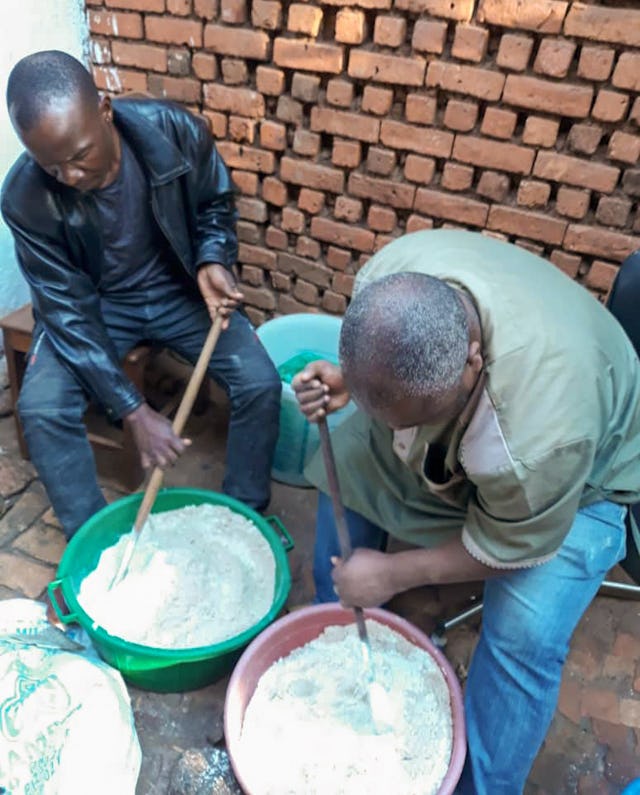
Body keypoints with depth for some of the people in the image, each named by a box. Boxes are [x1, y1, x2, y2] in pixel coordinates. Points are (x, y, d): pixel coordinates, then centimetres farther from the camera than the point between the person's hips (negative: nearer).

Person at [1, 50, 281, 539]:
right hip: (92, 303, 0)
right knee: (41, 409, -22)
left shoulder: (175, 131, -22)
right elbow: (68, 310, -19)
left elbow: (216, 205, -1)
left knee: (261, 384, -19)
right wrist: (132, 410, -26)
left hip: (181, 288, 1)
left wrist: (213, 261, -23)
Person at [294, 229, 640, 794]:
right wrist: (341, 384, -27)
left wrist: (393, 574, -17)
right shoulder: (391, 275, -30)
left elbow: (511, 547, -24)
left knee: (526, 632, -21)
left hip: (576, 475, -5)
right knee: (346, 467, -3)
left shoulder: (544, 424, -44)